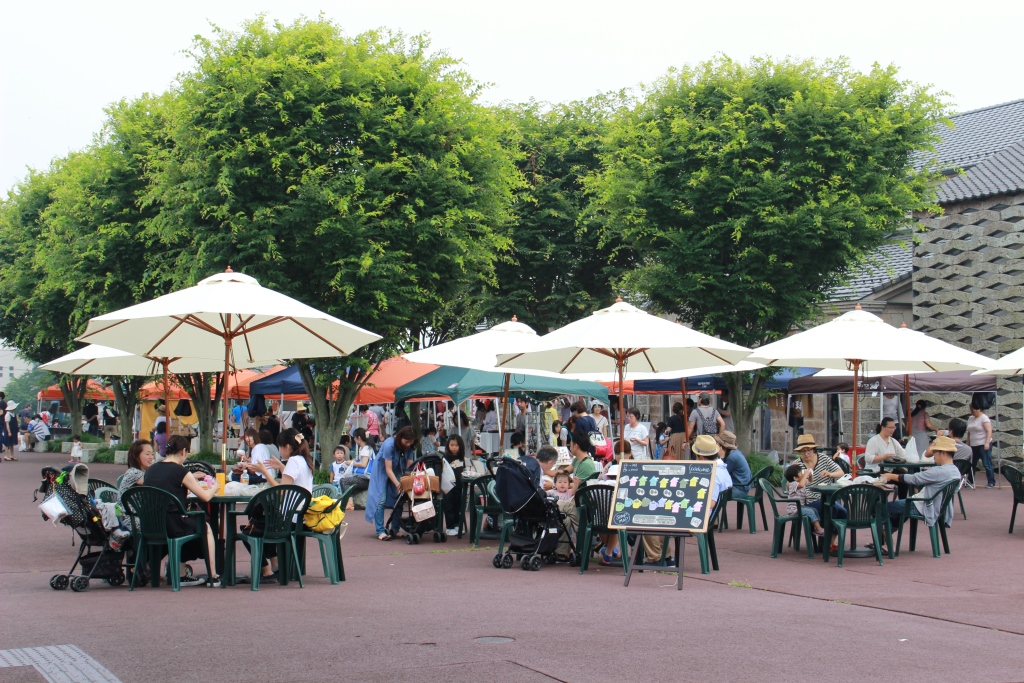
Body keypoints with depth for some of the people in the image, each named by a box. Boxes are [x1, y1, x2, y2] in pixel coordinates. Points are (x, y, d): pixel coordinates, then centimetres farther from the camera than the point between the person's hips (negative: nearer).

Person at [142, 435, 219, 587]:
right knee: (205, 528, 22)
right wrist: (213, 488, 18)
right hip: (173, 527, -6)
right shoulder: (180, 471, -9)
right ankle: (213, 577, 25)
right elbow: (205, 497, -4)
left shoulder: (150, 470, 8)